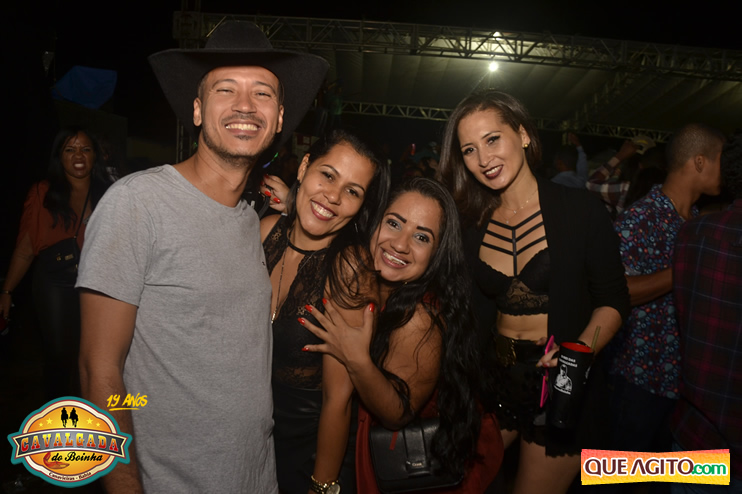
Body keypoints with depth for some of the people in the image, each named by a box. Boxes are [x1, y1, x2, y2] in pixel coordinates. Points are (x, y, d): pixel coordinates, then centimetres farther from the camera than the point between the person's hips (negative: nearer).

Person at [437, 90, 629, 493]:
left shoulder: (580, 211, -11)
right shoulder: (472, 224, 0)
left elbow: (612, 299, -6)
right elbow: (478, 308, 4)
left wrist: (579, 350, -22)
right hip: (494, 377, 4)